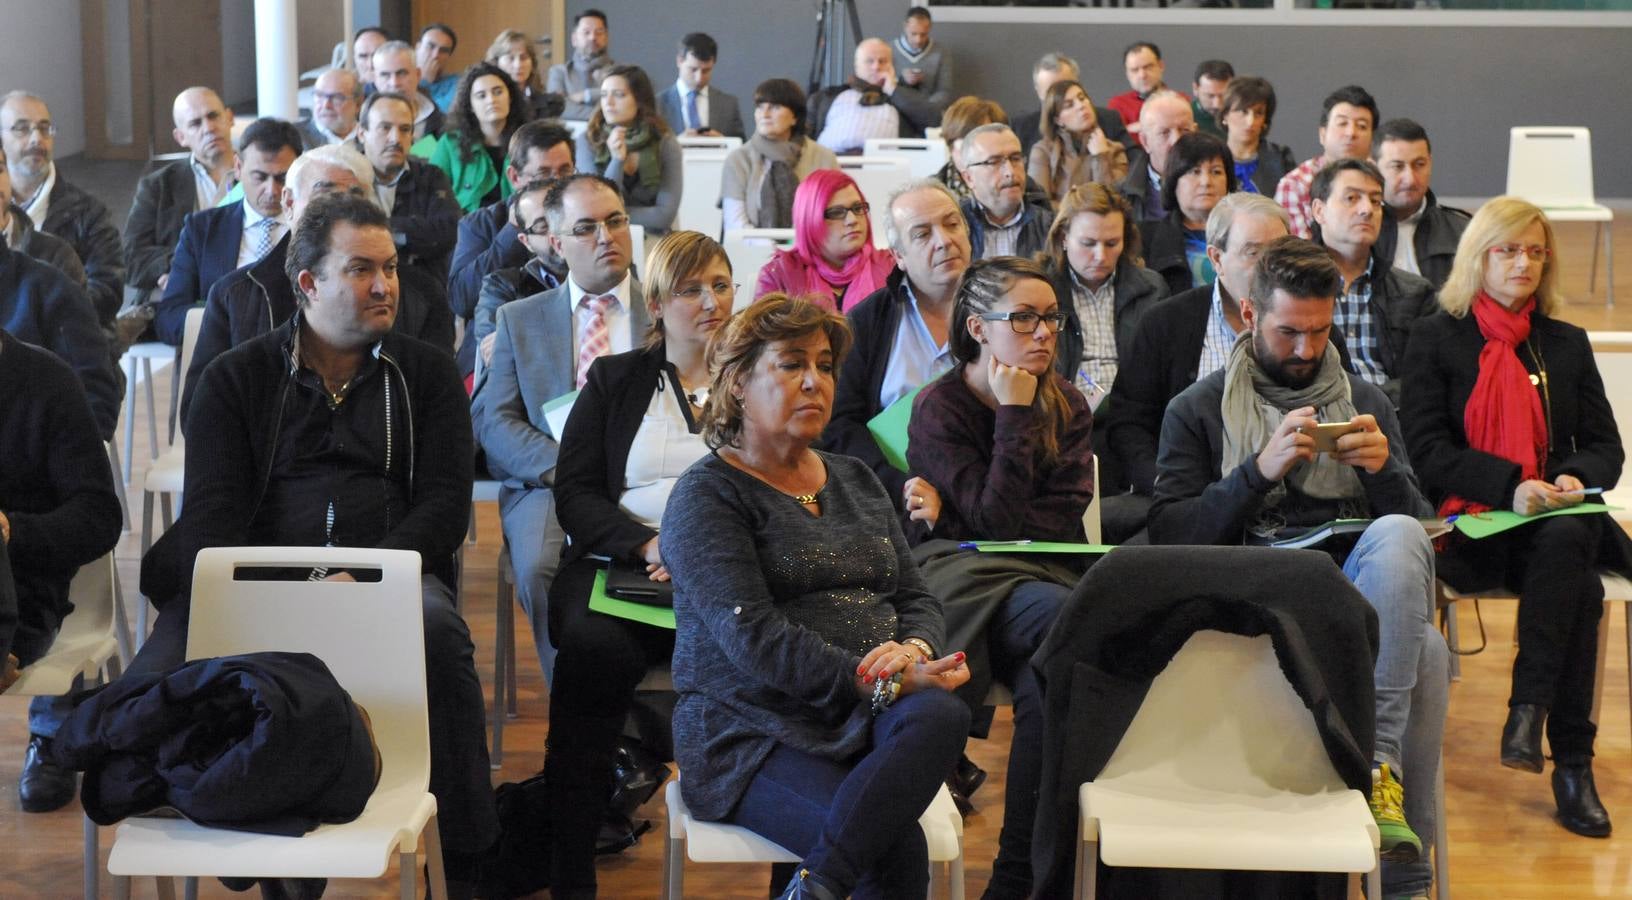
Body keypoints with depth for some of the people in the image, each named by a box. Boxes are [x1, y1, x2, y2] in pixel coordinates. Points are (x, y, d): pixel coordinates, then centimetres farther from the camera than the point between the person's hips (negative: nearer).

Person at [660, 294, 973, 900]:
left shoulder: (855, 481, 21)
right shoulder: (706, 495, -2)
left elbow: (916, 598, 17)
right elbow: (752, 637, -14)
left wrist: (912, 651, -8)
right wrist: (877, 683, -21)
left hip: (864, 720, 7)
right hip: (753, 731, -6)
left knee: (941, 715, -33)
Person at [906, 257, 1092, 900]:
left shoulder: (1067, 405, 15)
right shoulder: (939, 407, 2)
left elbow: (1062, 521, 3)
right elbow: (994, 519, -8)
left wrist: (953, 512, -6)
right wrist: (1014, 414, -6)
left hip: (1041, 570, 3)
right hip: (959, 573, -3)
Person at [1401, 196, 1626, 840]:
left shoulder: (1566, 344, 21)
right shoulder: (1436, 340, 9)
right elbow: (1426, 449, -3)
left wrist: (1575, 478, -10)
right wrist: (1510, 485, -19)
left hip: (1558, 520, 3)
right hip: (1473, 523, -3)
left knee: (1568, 541, -37)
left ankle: (1528, 711, -37)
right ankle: (1572, 760, -31)